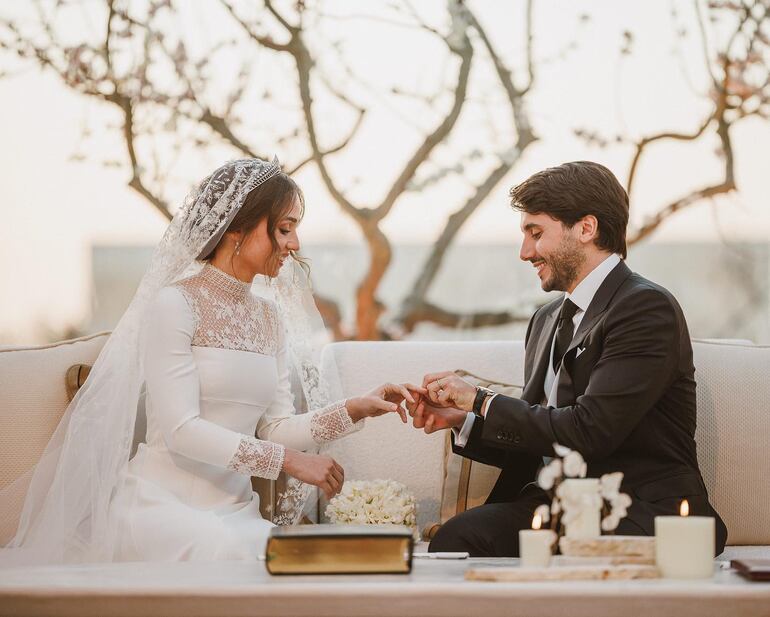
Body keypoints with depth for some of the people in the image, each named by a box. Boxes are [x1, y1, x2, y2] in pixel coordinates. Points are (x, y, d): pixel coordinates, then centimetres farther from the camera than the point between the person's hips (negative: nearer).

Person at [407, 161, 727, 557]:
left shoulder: (647, 308, -10)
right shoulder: (547, 320, 18)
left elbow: (588, 431, -19)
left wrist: (480, 402, -10)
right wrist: (461, 420, 2)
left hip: (645, 518, -7)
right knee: (455, 538, -22)